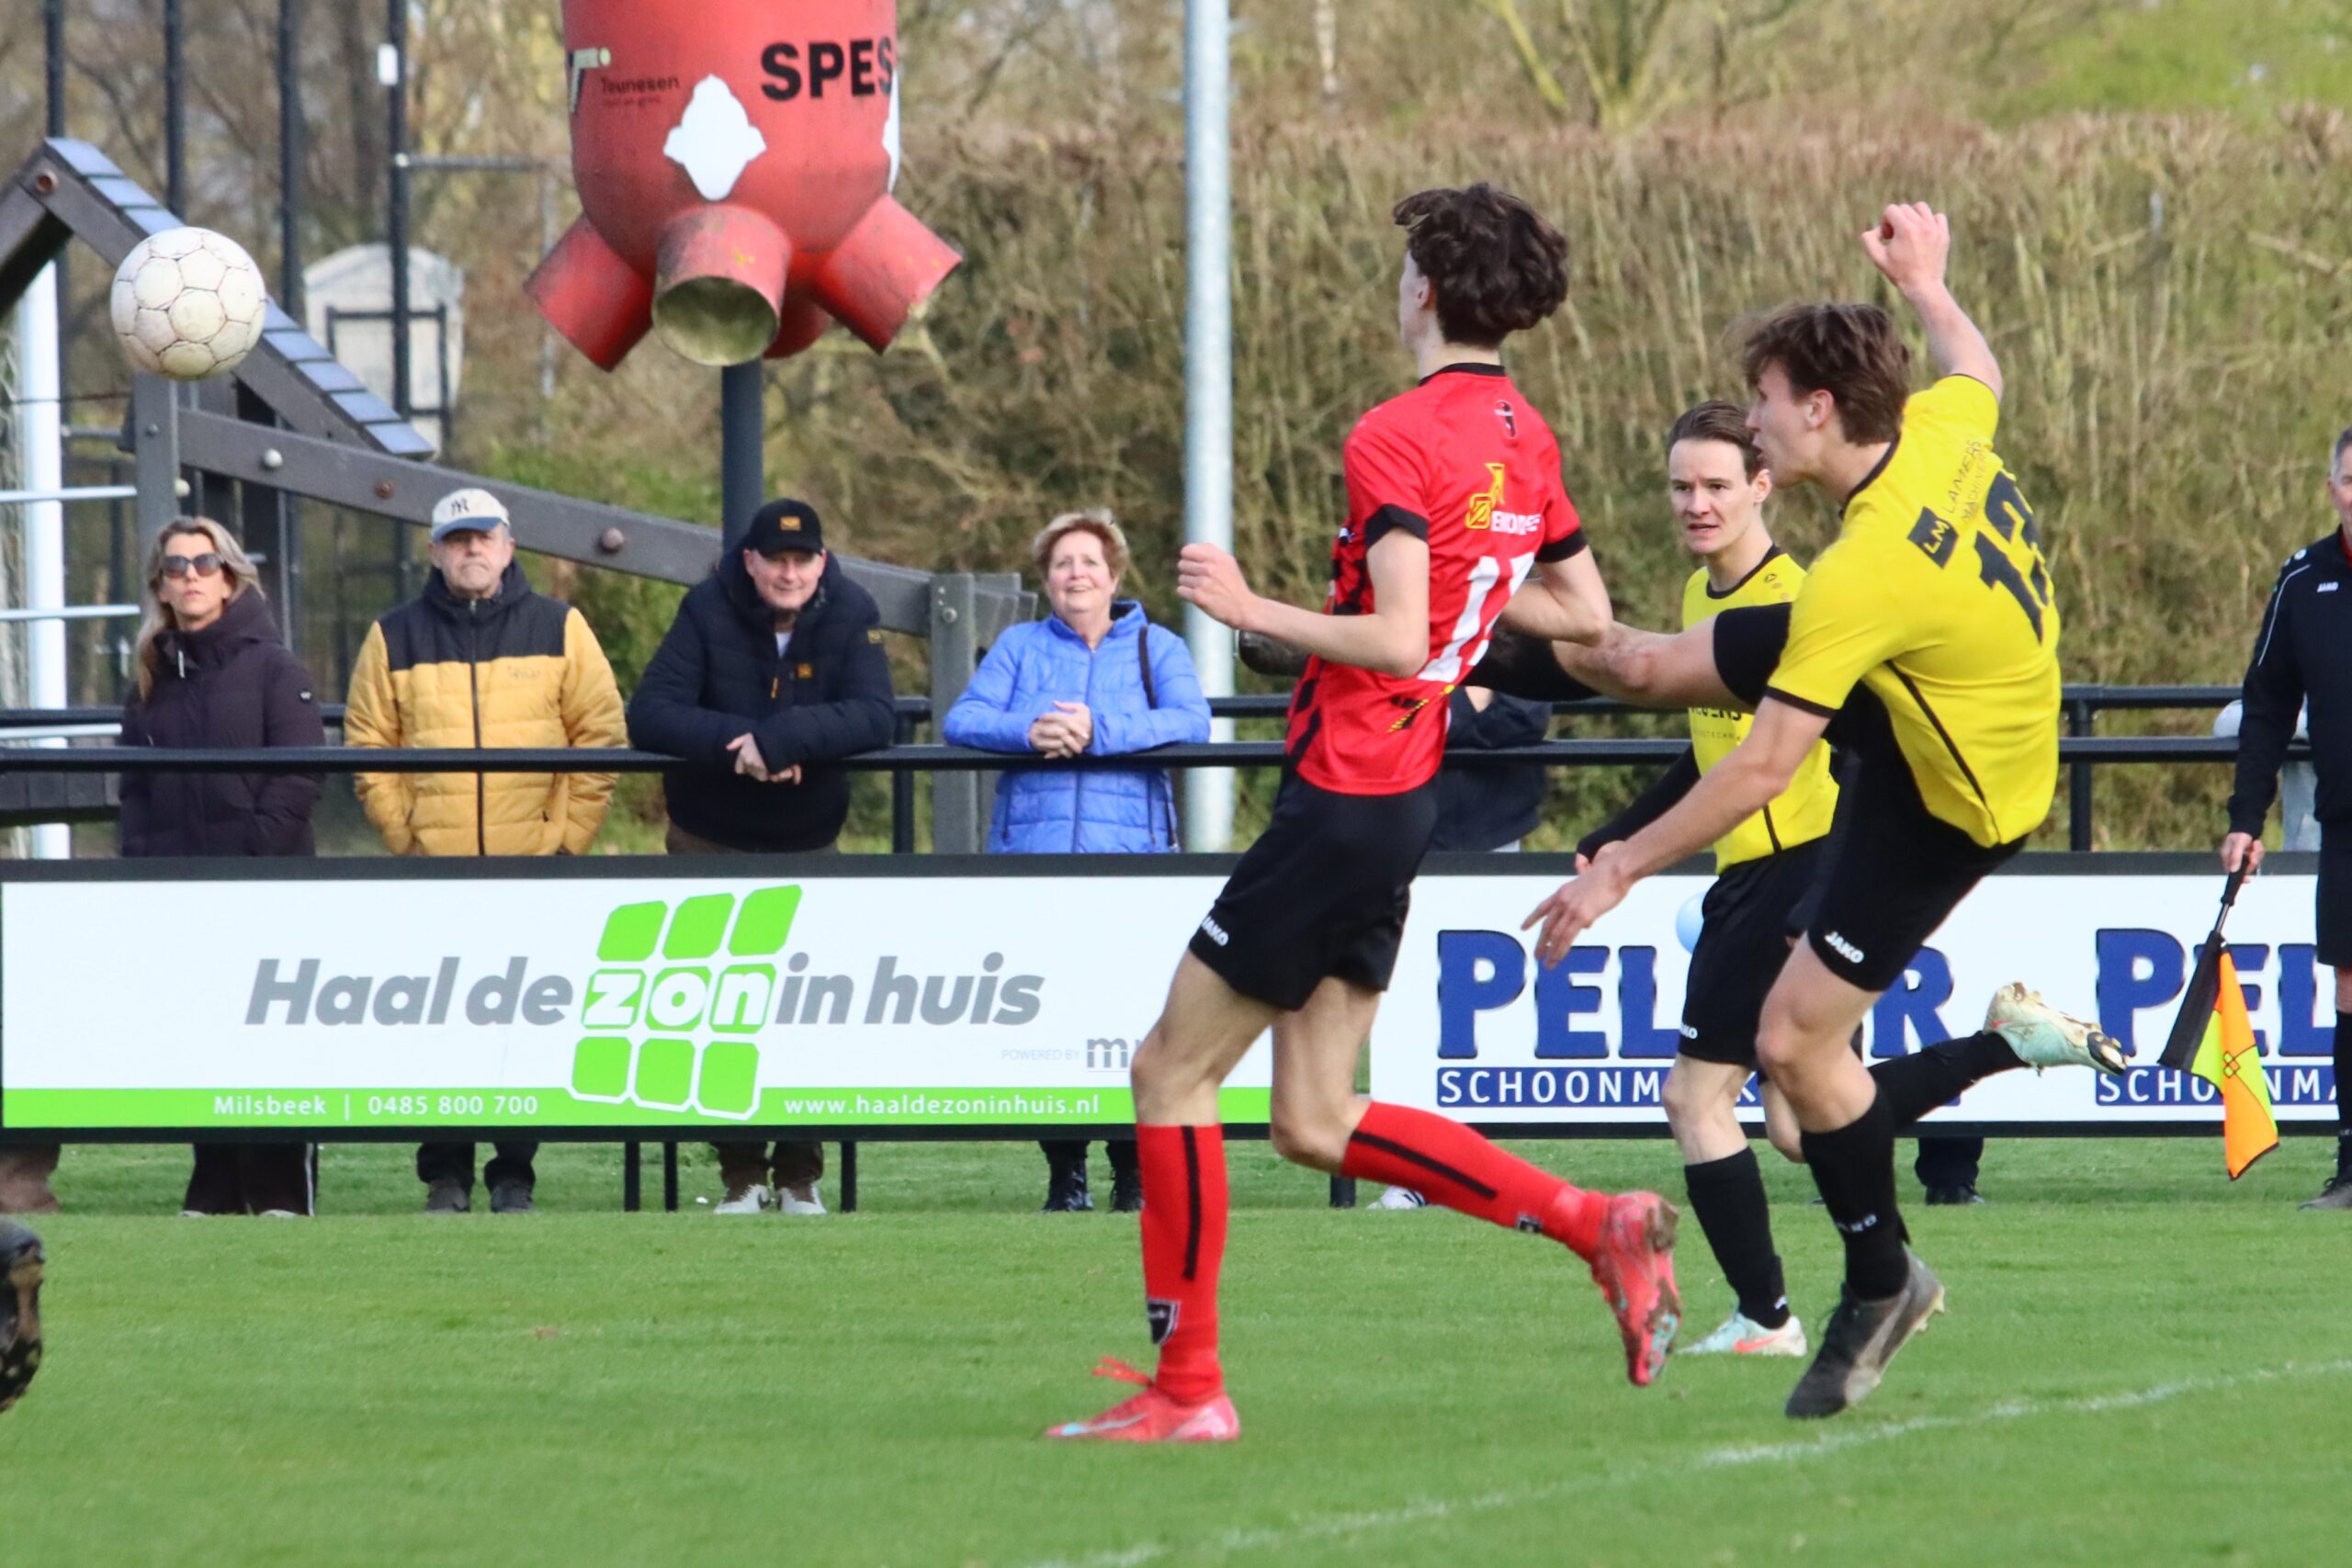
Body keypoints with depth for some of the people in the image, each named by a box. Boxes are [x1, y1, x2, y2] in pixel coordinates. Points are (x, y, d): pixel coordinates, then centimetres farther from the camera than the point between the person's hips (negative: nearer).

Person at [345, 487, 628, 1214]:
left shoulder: (559, 630, 7)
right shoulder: (396, 638, 8)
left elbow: (600, 738, 6)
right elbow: (369, 746, 7)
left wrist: (570, 836, -2)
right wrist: (403, 837, -2)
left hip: (536, 868, 0)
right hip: (434, 875, 0)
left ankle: (515, 1175, 6)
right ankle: (445, 1177, 4)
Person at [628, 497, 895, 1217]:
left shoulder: (852, 616, -12)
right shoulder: (708, 611, -14)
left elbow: (872, 718, -24)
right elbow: (650, 715, -22)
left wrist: (776, 739, -37)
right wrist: (736, 744, -37)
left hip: (808, 846, 0)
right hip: (710, 845, 0)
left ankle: (800, 1174, 10)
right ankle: (740, 1174, 8)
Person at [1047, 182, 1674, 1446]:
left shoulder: (1395, 440, -16)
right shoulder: (1525, 441, 10)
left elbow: (1396, 640, -24)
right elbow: (1589, 616, 19)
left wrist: (1251, 609, -15)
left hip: (1342, 804, -9)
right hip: (1399, 801, 9)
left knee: (1172, 1070, 1)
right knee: (1318, 1124, 13)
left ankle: (1187, 1387, 4)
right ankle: (1599, 1226, 5)